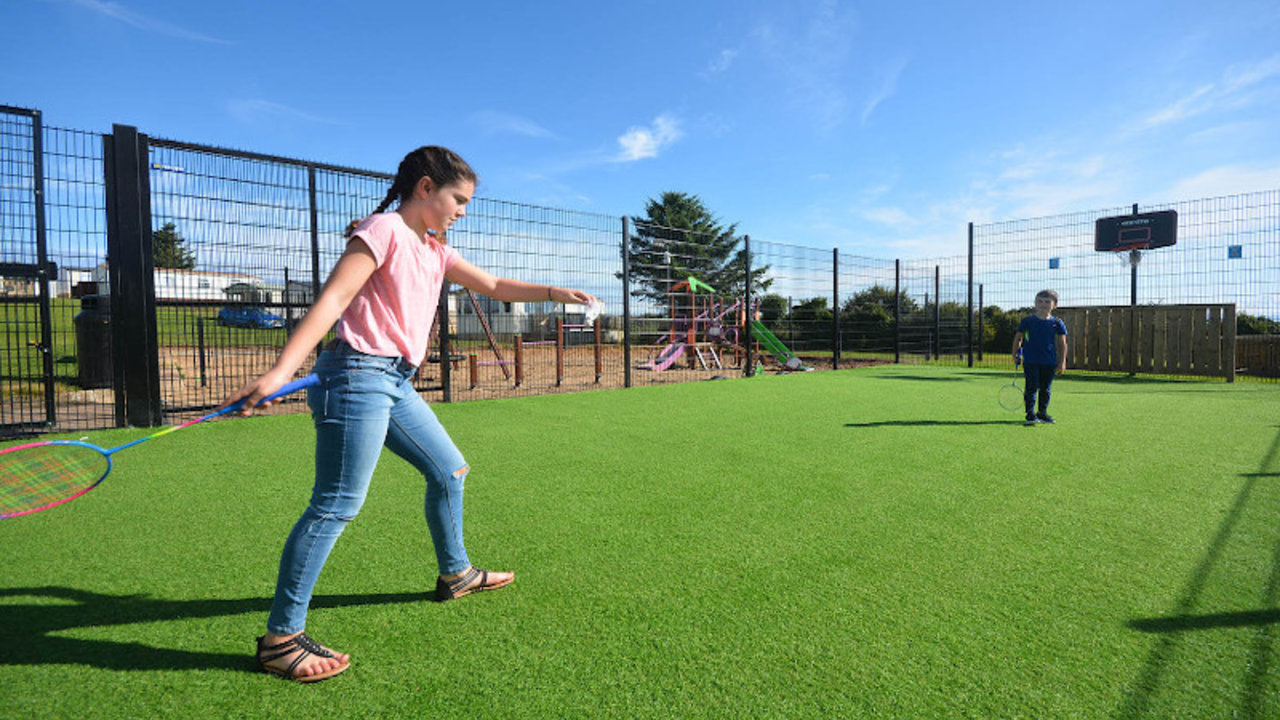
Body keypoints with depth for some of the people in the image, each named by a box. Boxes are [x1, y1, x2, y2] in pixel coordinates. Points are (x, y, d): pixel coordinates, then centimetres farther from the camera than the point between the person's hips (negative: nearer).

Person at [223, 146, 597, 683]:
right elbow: (331, 301, -17)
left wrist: (554, 292, 13)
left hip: (396, 383, 10)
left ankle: (454, 574, 33)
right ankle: (280, 638, 5)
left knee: (450, 470, 15)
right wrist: (281, 370, -25)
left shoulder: (434, 249, 17)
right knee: (336, 504, -8)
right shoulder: (383, 230, -9)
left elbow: (495, 286, 22)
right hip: (358, 373, -9)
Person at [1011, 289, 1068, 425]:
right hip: (1030, 360, -2)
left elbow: (1062, 343, 6)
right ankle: (1030, 413, -1)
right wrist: (1015, 355, 4)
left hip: (1049, 362, 2)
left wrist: (1062, 362, 2)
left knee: (1045, 388, 10)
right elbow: (1018, 338, 8)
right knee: (1031, 387, -4)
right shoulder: (1027, 321, 0)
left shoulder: (1057, 323, 3)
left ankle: (1042, 413, 22)